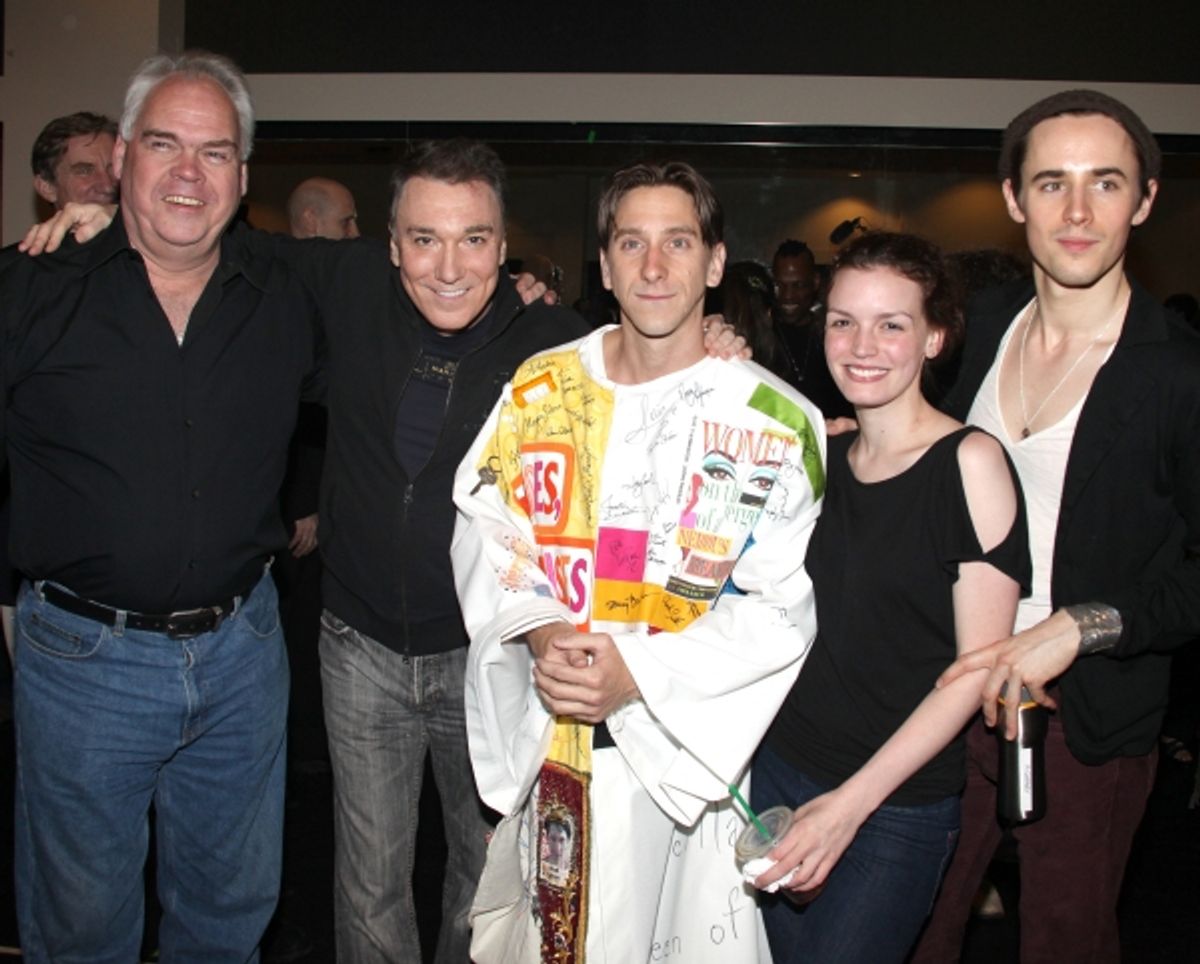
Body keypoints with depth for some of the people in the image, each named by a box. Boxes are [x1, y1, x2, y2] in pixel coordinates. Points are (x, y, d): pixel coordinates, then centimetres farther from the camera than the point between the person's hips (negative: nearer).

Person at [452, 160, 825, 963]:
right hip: (541, 741, 3)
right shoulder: (539, 390, 3)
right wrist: (536, 632, -13)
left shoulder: (776, 422, -7)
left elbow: (782, 608, -10)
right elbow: (485, 535, 6)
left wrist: (642, 672, -20)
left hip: (678, 746, -2)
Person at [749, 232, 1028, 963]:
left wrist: (854, 800, -18)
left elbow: (979, 664, -14)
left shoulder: (969, 460, -12)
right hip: (781, 767, 5)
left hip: (898, 804, -5)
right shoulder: (820, 451, 4)